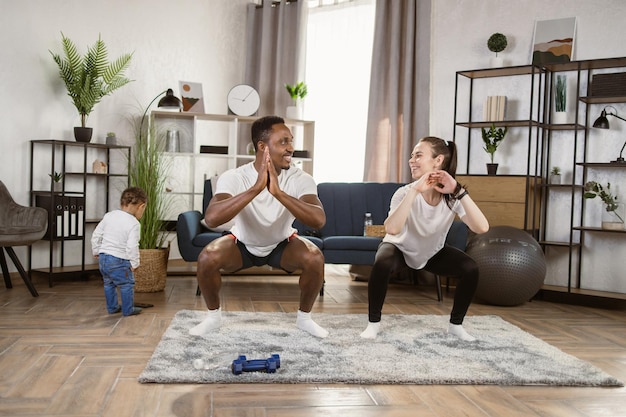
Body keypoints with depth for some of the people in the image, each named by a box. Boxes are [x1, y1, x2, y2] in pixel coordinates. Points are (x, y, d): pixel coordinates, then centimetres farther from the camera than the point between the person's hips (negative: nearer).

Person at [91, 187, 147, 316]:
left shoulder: (109, 216, 3)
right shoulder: (133, 224, -17)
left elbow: (96, 235, 8)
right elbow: (132, 247, -22)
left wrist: (96, 251, 20)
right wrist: (135, 263, -10)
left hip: (103, 257, 7)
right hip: (119, 261, -7)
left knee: (109, 284, 22)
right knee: (127, 285, 9)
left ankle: (112, 307, 34)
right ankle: (128, 309, 17)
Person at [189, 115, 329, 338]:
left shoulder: (300, 179, -25)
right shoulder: (234, 177, -29)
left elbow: (319, 220, -41)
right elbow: (211, 218, -45)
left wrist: (279, 192, -52)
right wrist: (255, 188, -53)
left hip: (282, 244, 1)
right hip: (242, 243, 0)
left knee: (315, 258, -28)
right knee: (207, 258, -28)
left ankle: (304, 317, 0)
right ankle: (213, 316, 1)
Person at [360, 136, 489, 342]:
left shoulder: (452, 196, -24)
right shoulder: (405, 192, -29)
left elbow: (482, 228, -39)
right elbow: (391, 229, -48)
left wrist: (459, 191, -46)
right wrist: (414, 190, -51)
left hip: (433, 252, 3)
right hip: (400, 248, -2)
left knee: (471, 269, -19)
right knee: (382, 265, -34)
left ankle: (456, 324, 4)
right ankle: (374, 322, -10)